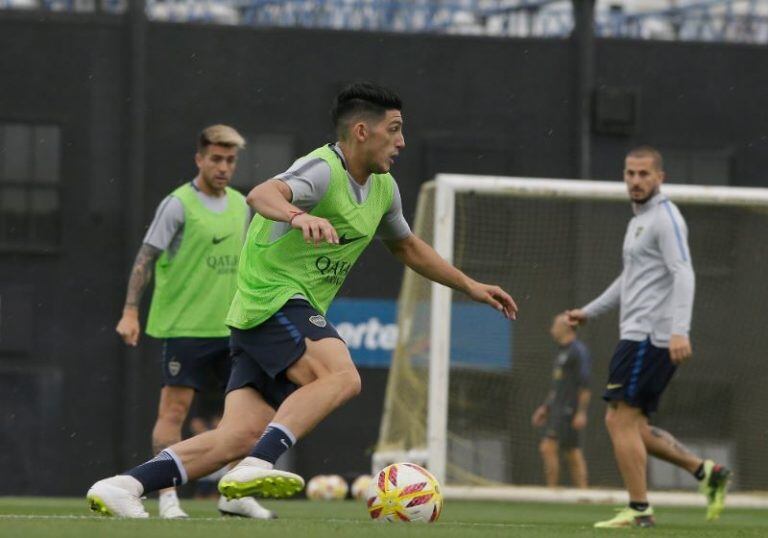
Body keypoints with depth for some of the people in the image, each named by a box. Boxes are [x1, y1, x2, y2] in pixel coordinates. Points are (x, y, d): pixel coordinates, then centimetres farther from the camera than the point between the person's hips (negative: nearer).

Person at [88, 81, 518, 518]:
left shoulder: (383, 188, 15)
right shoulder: (323, 170, -14)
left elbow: (408, 247, 34)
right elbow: (263, 195, -35)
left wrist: (469, 286, 34)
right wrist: (298, 215, -56)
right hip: (273, 298, -9)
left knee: (241, 436, -6)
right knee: (341, 377, -31)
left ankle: (124, 485, -10)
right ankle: (258, 466, -40)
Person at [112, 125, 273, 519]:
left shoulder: (240, 205, 11)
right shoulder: (178, 204, -8)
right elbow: (146, 258, -10)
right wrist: (130, 312, -17)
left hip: (231, 327, 7)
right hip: (185, 325, -6)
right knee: (175, 406, -6)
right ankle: (167, 496, -4)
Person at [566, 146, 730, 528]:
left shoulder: (665, 218, -9)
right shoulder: (639, 221, 22)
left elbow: (683, 275, -20)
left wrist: (679, 331, -30)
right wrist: (589, 311, 37)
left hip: (650, 337, -10)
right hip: (638, 336, 10)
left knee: (622, 419, -10)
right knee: (626, 424, 9)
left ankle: (639, 510, -6)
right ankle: (706, 472, 11)